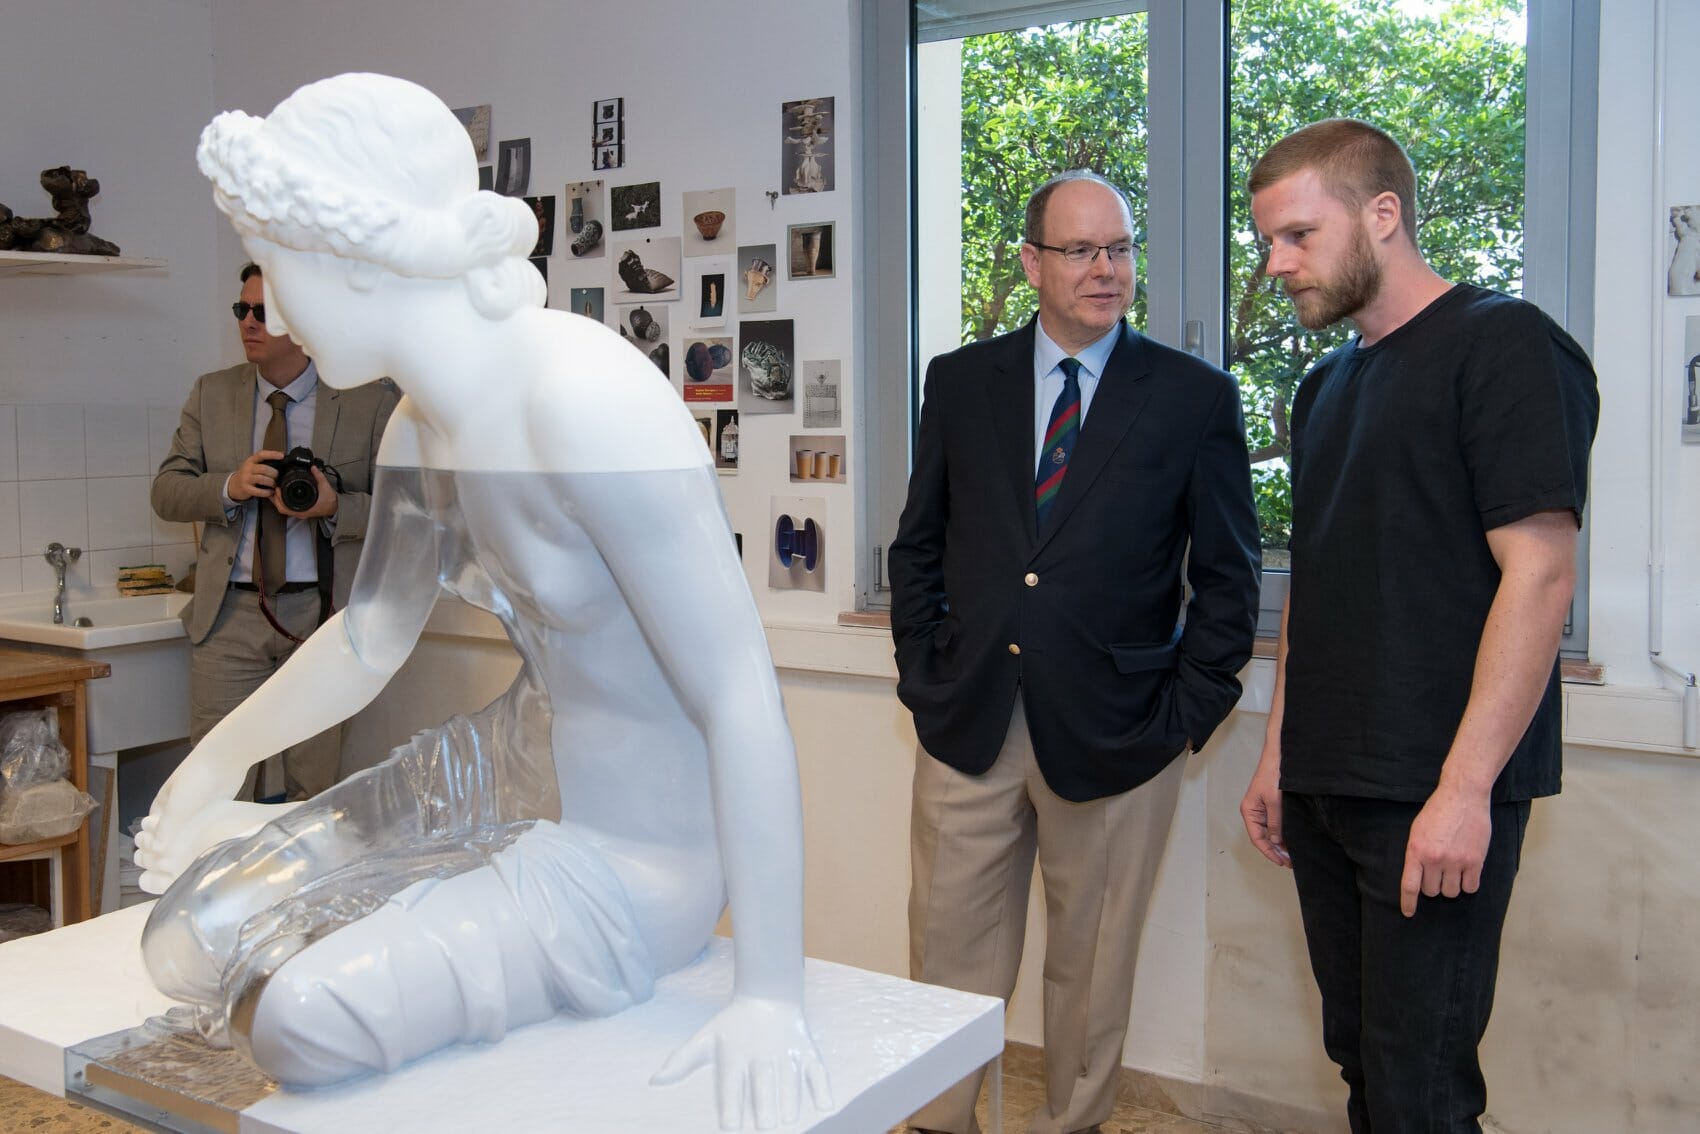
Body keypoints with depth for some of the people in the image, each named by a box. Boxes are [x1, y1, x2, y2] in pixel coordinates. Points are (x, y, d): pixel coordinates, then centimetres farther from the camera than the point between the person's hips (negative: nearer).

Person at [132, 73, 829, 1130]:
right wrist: (218, 759, 31)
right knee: (192, 938, 5)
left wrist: (770, 996, -27)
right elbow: (369, 640, 17)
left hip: (633, 860, -7)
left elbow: (745, 697, -29)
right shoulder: (422, 431, -1)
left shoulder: (587, 402, -29)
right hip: (508, 773, 7)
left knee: (309, 1016, -20)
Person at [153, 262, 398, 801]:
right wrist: (229, 487, -13)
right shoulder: (212, 394, 9)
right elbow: (166, 492, 7)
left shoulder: (371, 401, 0)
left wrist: (335, 508, -20)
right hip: (229, 611, 2)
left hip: (322, 614, -2)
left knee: (314, 787, 7)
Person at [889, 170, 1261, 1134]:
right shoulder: (960, 381, 6)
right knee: (949, 963, 9)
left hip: (1113, 730, -1)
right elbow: (918, 544, 11)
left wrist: (1188, 711, -4)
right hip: (968, 721, 2)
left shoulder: (1197, 396, 0)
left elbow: (1229, 577, 2)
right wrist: (923, 675, 3)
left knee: (1092, 971, 13)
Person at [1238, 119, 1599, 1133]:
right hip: (1325, 785, 8)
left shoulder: (1502, 345, -9)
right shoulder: (1328, 385, 16)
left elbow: (1540, 574, -16)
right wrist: (1279, 757, 16)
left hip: (1436, 794, -7)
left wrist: (1464, 787, -20)